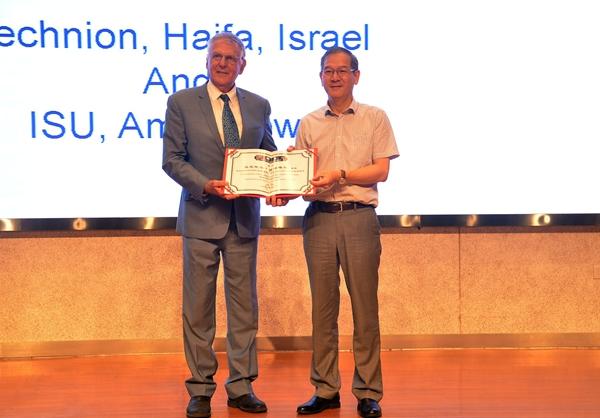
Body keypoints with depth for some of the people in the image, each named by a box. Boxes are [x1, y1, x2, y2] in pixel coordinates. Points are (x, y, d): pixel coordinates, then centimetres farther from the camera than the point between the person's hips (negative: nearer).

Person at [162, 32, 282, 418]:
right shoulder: (181, 103, 0)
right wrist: (205, 185, -18)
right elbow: (172, 159, -3)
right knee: (199, 308, 3)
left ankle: (241, 387, 18)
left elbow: (269, 155, 14)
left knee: (244, 306, 8)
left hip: (245, 218, 3)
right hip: (202, 216, -3)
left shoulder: (258, 106, 9)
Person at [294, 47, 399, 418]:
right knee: (323, 307, 5)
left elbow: (381, 170, -2)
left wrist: (340, 175, -14)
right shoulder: (309, 124, 13)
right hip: (319, 217, 3)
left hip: (359, 217, -2)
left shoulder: (375, 118, 6)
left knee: (364, 307, 0)